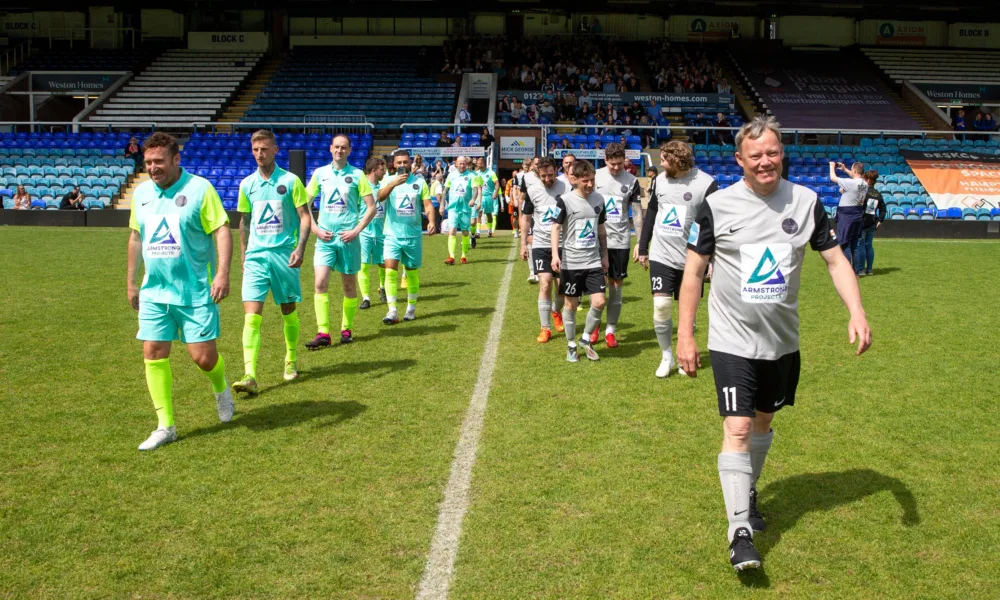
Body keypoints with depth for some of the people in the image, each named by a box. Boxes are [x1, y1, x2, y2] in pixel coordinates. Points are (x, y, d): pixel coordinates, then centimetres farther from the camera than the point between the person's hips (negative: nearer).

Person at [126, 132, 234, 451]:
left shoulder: (199, 188, -8)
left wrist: (222, 273, -24)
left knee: (203, 356, -4)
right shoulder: (140, 192, 9)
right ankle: (165, 426, 10)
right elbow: (136, 237, 19)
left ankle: (221, 389, 31)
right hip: (154, 291, 5)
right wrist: (132, 282, 19)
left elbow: (222, 230, -12)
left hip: (196, 291, -5)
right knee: (153, 353, 0)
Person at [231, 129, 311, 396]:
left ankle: (291, 363, 29)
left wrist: (300, 248, -15)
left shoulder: (290, 181, -1)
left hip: (284, 255, -2)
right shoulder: (247, 184, 9)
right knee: (251, 314, -10)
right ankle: (250, 376, -15)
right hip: (255, 256, 2)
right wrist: (243, 253, 17)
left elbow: (305, 217, -3)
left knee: (289, 311, 10)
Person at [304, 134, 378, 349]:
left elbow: (371, 207, -1)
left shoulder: (357, 175, 0)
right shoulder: (319, 173, 6)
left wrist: (356, 230, -10)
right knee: (320, 283, -11)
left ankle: (346, 329, 22)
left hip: (348, 237, -1)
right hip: (325, 237, 1)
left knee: (349, 286, 7)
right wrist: (315, 229, -1)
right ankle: (323, 333, -7)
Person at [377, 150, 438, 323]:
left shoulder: (420, 181, 3)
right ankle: (392, 311, -13)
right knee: (390, 269, -14)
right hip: (392, 234, -1)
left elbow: (428, 205, -1)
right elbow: (380, 197, -19)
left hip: (413, 234, 1)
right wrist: (394, 183, -36)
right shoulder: (388, 180, 1)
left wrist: (431, 221, -20)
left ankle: (411, 308, 24)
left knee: (412, 272, 9)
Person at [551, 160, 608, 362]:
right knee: (571, 304, 5)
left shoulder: (599, 199, 5)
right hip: (571, 262, -4)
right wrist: (555, 254, -25)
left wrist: (604, 255, 17)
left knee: (599, 302, -5)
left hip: (593, 261, 4)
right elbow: (556, 227, -13)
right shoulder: (564, 200, -10)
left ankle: (586, 339, 17)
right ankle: (571, 346, 21)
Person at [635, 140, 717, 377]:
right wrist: (642, 248, 14)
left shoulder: (706, 184, -13)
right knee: (661, 306, -4)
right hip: (660, 256, 3)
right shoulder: (658, 180, 2)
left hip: (691, 259, -3)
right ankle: (666, 355, 13)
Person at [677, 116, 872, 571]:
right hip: (732, 340, -4)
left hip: (783, 340, 4)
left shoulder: (806, 202, -3)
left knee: (764, 420, 18)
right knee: (737, 429, -12)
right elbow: (693, 272, -5)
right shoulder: (717, 206, -10)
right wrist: (684, 336, -8)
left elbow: (836, 260, 3)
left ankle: (748, 494, 42)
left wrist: (857, 313, -11)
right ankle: (740, 533, -7)